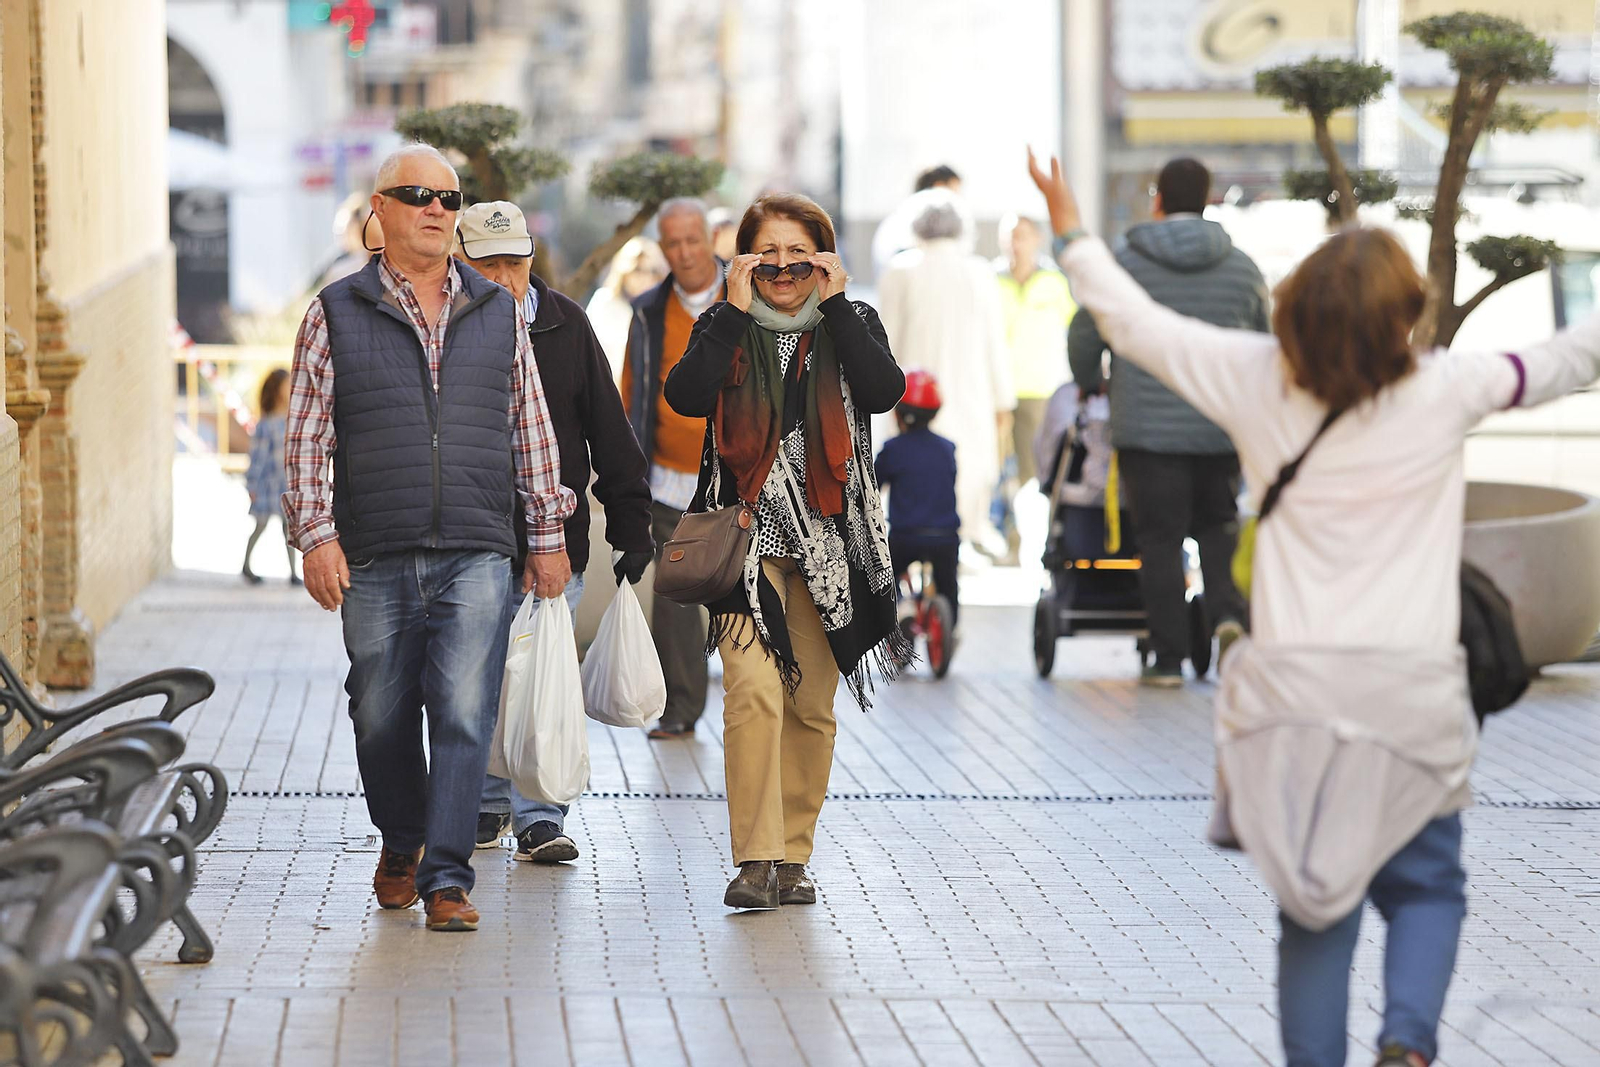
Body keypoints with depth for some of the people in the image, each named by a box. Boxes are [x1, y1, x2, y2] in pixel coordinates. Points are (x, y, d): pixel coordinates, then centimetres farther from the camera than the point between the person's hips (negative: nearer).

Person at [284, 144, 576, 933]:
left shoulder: (498, 312, 11)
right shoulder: (337, 314, 5)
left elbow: (532, 429, 15)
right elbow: (306, 437, 3)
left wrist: (547, 535, 12)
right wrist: (316, 534, -6)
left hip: (477, 554, 0)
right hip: (375, 562, 0)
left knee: (464, 716, -11)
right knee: (381, 719, 8)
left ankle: (446, 877, -9)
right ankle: (401, 845, 32)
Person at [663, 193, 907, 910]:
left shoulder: (852, 323, 9)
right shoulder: (724, 328, 6)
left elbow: (883, 392, -12)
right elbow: (686, 396, -13)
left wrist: (834, 304, -10)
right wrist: (736, 311, -11)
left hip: (829, 539, 2)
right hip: (748, 534, -2)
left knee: (813, 703, 5)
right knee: (753, 689, -17)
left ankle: (793, 857, 16)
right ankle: (755, 859, -16)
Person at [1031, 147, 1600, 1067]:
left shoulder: (1260, 380, -2)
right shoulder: (1446, 391, -5)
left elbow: (1135, 323, 9)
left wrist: (1071, 229, 22)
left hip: (1292, 683, 1)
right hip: (1412, 689, -1)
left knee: (1315, 908, 9)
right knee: (1426, 887, 13)